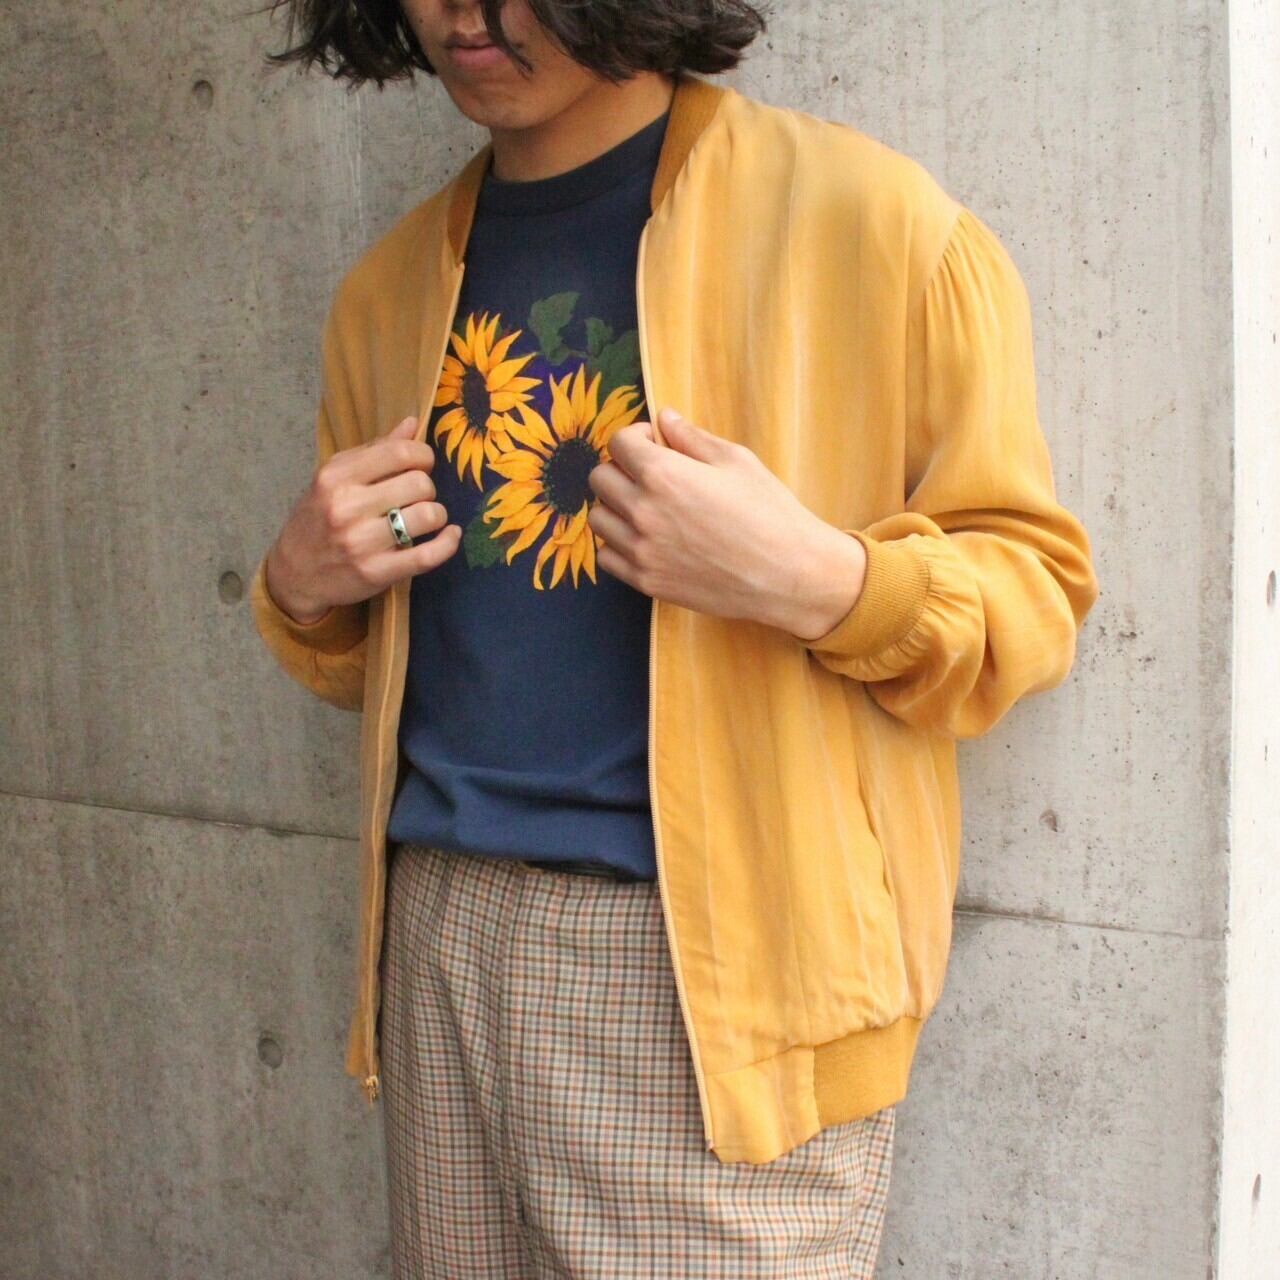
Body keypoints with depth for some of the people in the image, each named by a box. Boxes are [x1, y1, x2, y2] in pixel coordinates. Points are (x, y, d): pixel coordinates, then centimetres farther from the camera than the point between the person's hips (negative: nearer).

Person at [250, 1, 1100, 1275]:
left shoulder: (864, 218, -6)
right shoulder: (391, 287, 12)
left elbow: (1037, 592, -2)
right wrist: (303, 588, 1)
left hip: (715, 958, -5)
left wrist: (817, 580, -20)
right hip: (439, 933, 5)